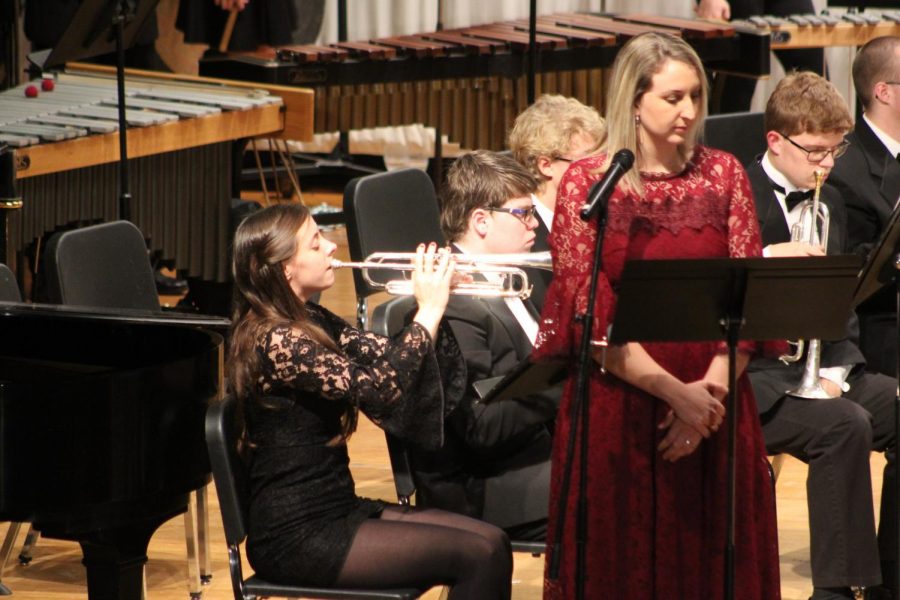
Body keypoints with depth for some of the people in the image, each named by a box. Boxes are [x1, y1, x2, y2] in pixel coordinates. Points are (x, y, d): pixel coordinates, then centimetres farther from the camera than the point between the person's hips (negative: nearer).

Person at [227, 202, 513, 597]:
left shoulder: (312, 323, 11)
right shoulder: (275, 342, -20)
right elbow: (380, 388, -27)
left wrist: (433, 299, -6)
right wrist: (430, 309, -19)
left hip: (334, 512, 9)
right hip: (297, 538, -9)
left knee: (492, 542, 0)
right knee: (476, 557, -13)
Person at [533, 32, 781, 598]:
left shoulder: (724, 174, 6)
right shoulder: (587, 183, -2)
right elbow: (590, 315, -8)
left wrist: (711, 390, -14)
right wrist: (675, 392, -16)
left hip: (715, 402, 2)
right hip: (617, 406, -2)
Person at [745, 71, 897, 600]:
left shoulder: (829, 204, 16)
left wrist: (838, 369, -2)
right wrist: (769, 257, -29)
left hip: (820, 366, 7)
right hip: (755, 374, -7)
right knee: (844, 424, -31)